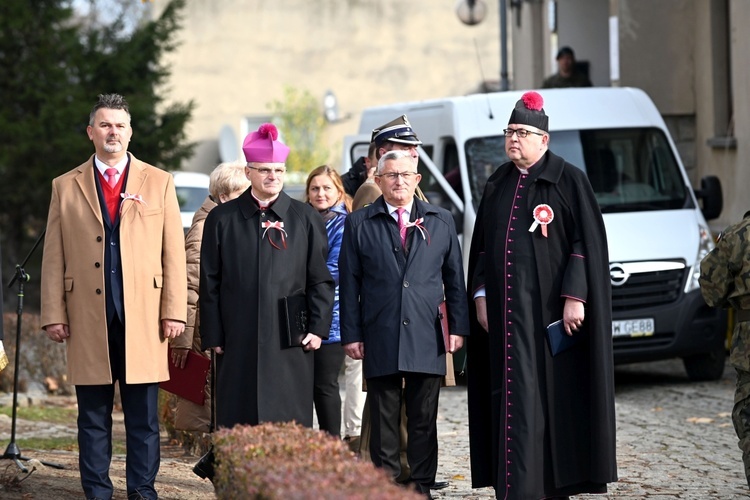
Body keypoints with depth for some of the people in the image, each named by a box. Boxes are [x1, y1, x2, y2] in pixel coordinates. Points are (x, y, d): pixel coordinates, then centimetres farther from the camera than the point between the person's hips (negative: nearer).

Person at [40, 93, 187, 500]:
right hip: (88, 319, 0)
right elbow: (53, 257, 7)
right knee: (93, 416, 5)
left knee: (143, 416, 2)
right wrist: (54, 314, 0)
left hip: (143, 315, 0)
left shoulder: (159, 183, 10)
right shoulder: (66, 187, 10)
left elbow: (174, 252, 6)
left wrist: (174, 311, -2)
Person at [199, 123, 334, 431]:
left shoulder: (306, 219, 8)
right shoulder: (222, 219, 7)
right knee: (239, 424, -1)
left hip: (290, 345, 0)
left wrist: (318, 328, -2)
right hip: (239, 345, 0)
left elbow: (321, 280, 8)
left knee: (290, 425, 0)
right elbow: (210, 284, 7)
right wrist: (213, 336, 1)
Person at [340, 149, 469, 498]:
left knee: (424, 421, 6)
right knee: (384, 420, 2)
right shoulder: (358, 224, 5)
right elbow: (349, 283, 3)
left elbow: (455, 278, 11)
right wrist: (351, 334, -2)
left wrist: (458, 326, 4)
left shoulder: (441, 221, 10)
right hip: (380, 339, -1)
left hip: (426, 339, 1)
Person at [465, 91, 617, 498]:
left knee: (557, 395, -3)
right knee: (516, 396, 3)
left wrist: (575, 296, -15)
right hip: (507, 309, 5)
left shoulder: (568, 181, -3)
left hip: (551, 309, -5)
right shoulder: (497, 185, 14)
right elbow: (481, 246, 18)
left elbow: (587, 241, -8)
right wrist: (480, 296, 9)